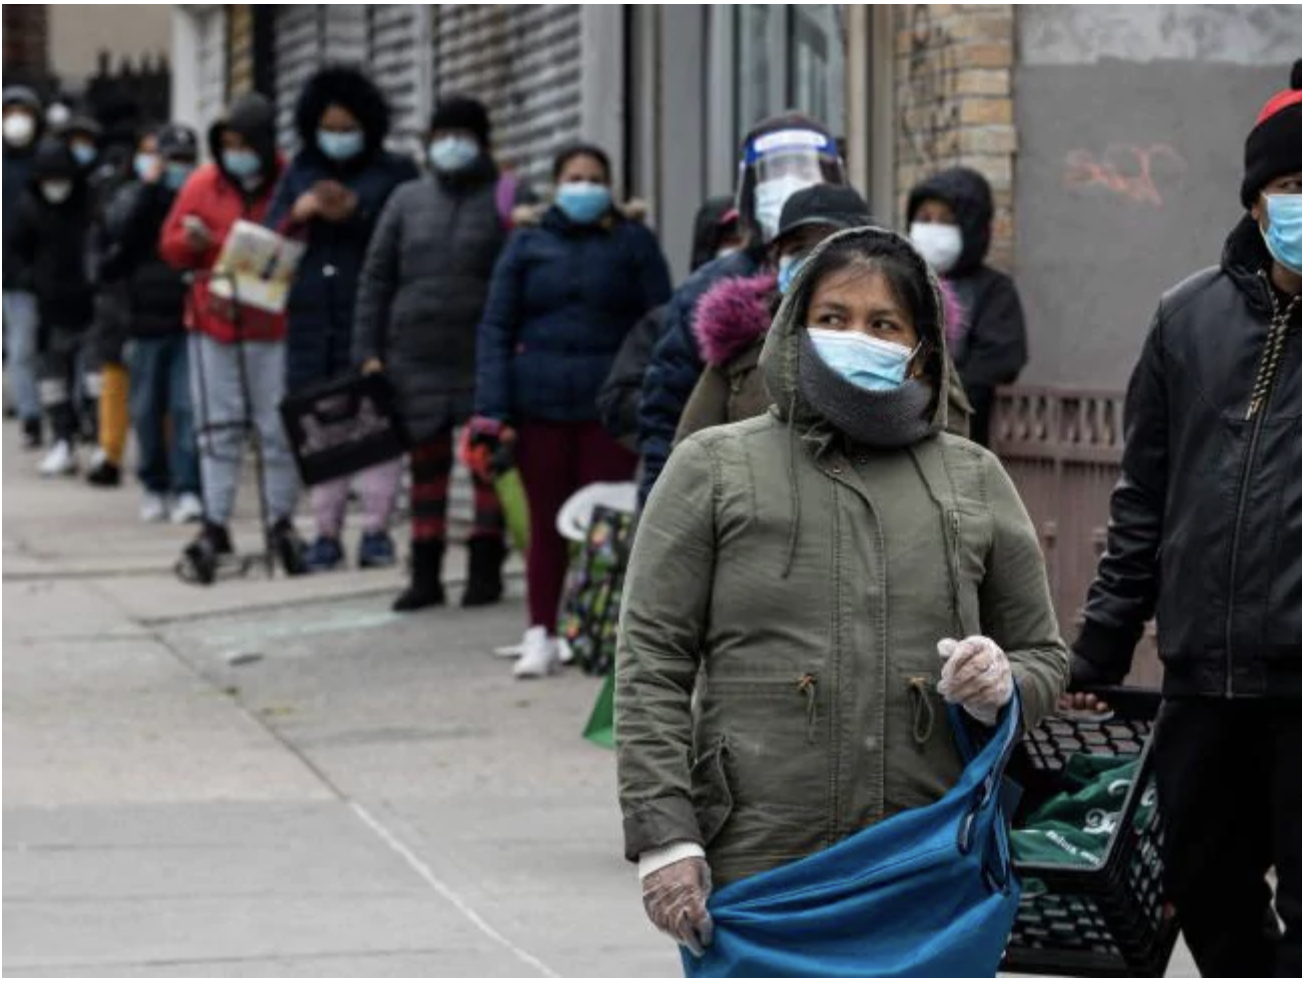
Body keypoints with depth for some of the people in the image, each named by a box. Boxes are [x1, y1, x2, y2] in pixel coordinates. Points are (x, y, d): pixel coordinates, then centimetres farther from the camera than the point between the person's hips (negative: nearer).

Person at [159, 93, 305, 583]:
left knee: (278, 428, 4)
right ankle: (214, 528, 7)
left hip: (272, 323, -2)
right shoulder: (202, 185, 3)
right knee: (219, 429, 4)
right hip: (213, 322, 2)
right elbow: (170, 249, 10)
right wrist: (190, 241, -12)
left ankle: (282, 523, 15)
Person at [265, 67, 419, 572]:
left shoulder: (395, 173, 5)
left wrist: (355, 213, -17)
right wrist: (296, 215, -8)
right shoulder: (300, 173, 16)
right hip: (313, 317, 4)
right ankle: (326, 532, 8)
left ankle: (377, 530, -2)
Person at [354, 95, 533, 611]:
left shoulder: (510, 199, 2)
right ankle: (425, 573, 10)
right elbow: (376, 277, 12)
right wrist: (368, 351, 5)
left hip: (485, 357, -3)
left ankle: (485, 569, 11)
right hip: (417, 359, 3)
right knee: (426, 462, 6)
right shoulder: (407, 201, 12)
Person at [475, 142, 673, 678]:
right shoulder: (527, 246, 9)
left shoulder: (633, 244, 6)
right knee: (546, 523, 6)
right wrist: (491, 408, -4)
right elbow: (496, 326, 7)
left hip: (609, 406, -1)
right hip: (539, 404, 1)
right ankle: (541, 635, 11)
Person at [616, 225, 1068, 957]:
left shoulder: (974, 479, 15)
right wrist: (664, 838, -7)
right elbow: (652, 664, 3)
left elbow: (1045, 656, 21)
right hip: (756, 865, -2)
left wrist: (1003, 685, -4)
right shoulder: (712, 469, 7)